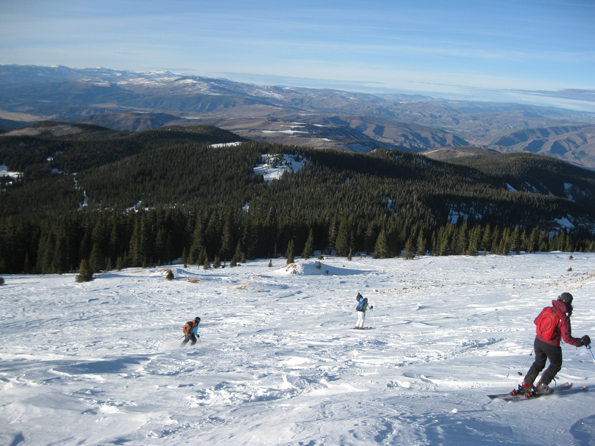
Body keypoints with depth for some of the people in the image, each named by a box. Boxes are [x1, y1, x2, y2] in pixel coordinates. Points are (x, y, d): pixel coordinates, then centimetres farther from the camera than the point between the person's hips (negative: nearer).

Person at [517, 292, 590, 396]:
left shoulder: (546, 310, -4)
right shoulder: (564, 318, -19)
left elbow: (536, 321, 11)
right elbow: (567, 339, -17)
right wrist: (581, 342, -5)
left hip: (538, 341, 5)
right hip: (551, 346, -5)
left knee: (539, 363, 23)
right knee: (556, 365, 20)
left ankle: (526, 383, 19)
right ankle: (542, 385, 16)